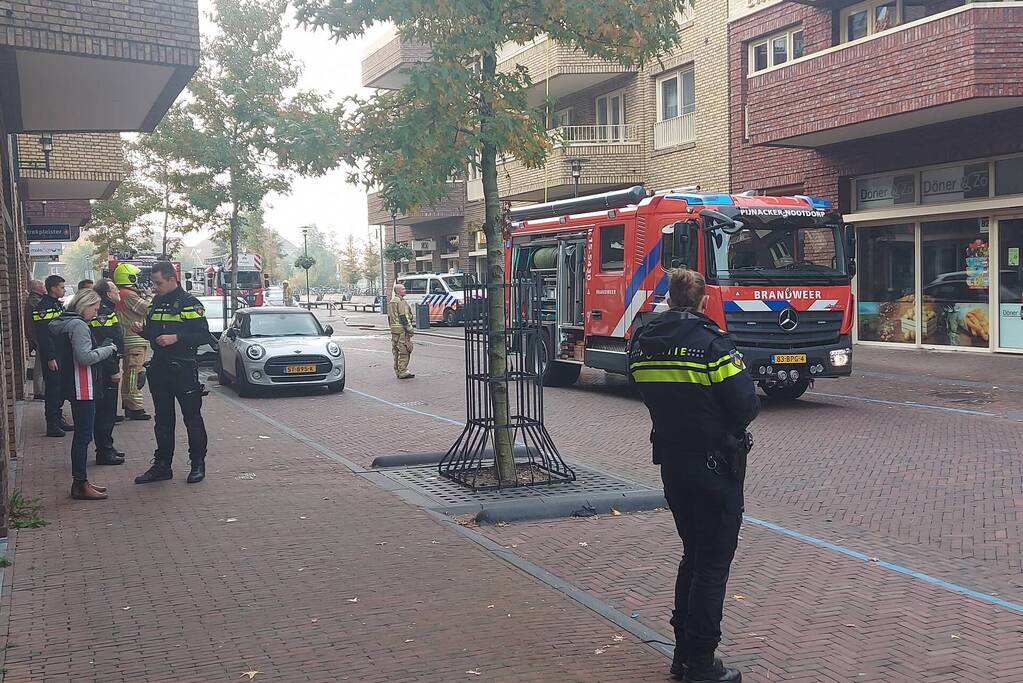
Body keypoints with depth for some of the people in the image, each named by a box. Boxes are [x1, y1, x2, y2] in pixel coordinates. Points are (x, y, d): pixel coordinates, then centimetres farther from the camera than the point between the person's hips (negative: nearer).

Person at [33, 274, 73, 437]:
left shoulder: (58, 305, 15)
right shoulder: (43, 307, -15)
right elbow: (43, 335, -20)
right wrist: (50, 358, -23)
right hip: (51, 356, -9)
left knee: (61, 388, 13)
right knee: (52, 389, -5)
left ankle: (58, 419, 22)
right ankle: (52, 425, -1)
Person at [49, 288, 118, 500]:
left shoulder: (63, 324, 15)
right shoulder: (78, 325, -16)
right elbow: (85, 357, -25)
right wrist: (108, 349, -11)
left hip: (73, 386, 10)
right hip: (82, 388, -10)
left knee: (81, 434, 15)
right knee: (83, 436, -6)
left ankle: (80, 481, 22)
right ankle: (80, 486, -3)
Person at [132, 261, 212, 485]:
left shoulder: (189, 303, -8)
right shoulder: (156, 303, 13)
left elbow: (204, 336, -13)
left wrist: (176, 338, -21)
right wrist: (143, 330, 1)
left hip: (184, 368, -7)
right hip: (159, 369, 7)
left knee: (192, 418, 2)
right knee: (163, 419, 12)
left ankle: (198, 464, 11)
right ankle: (162, 465, 20)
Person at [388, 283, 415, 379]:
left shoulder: (391, 302, 17)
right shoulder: (401, 302, -14)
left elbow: (389, 317, 21)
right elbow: (403, 317, -19)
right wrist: (410, 329, -16)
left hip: (393, 328, 10)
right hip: (401, 329, -10)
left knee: (396, 351, 12)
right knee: (404, 351, -8)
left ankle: (398, 371, 16)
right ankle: (403, 372, -9)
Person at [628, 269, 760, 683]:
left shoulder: (641, 343, 1)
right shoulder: (712, 343, -17)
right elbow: (746, 407, -15)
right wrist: (731, 427, 4)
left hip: (671, 465, 6)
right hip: (715, 466, -6)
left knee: (692, 555, 20)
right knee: (713, 564, 4)